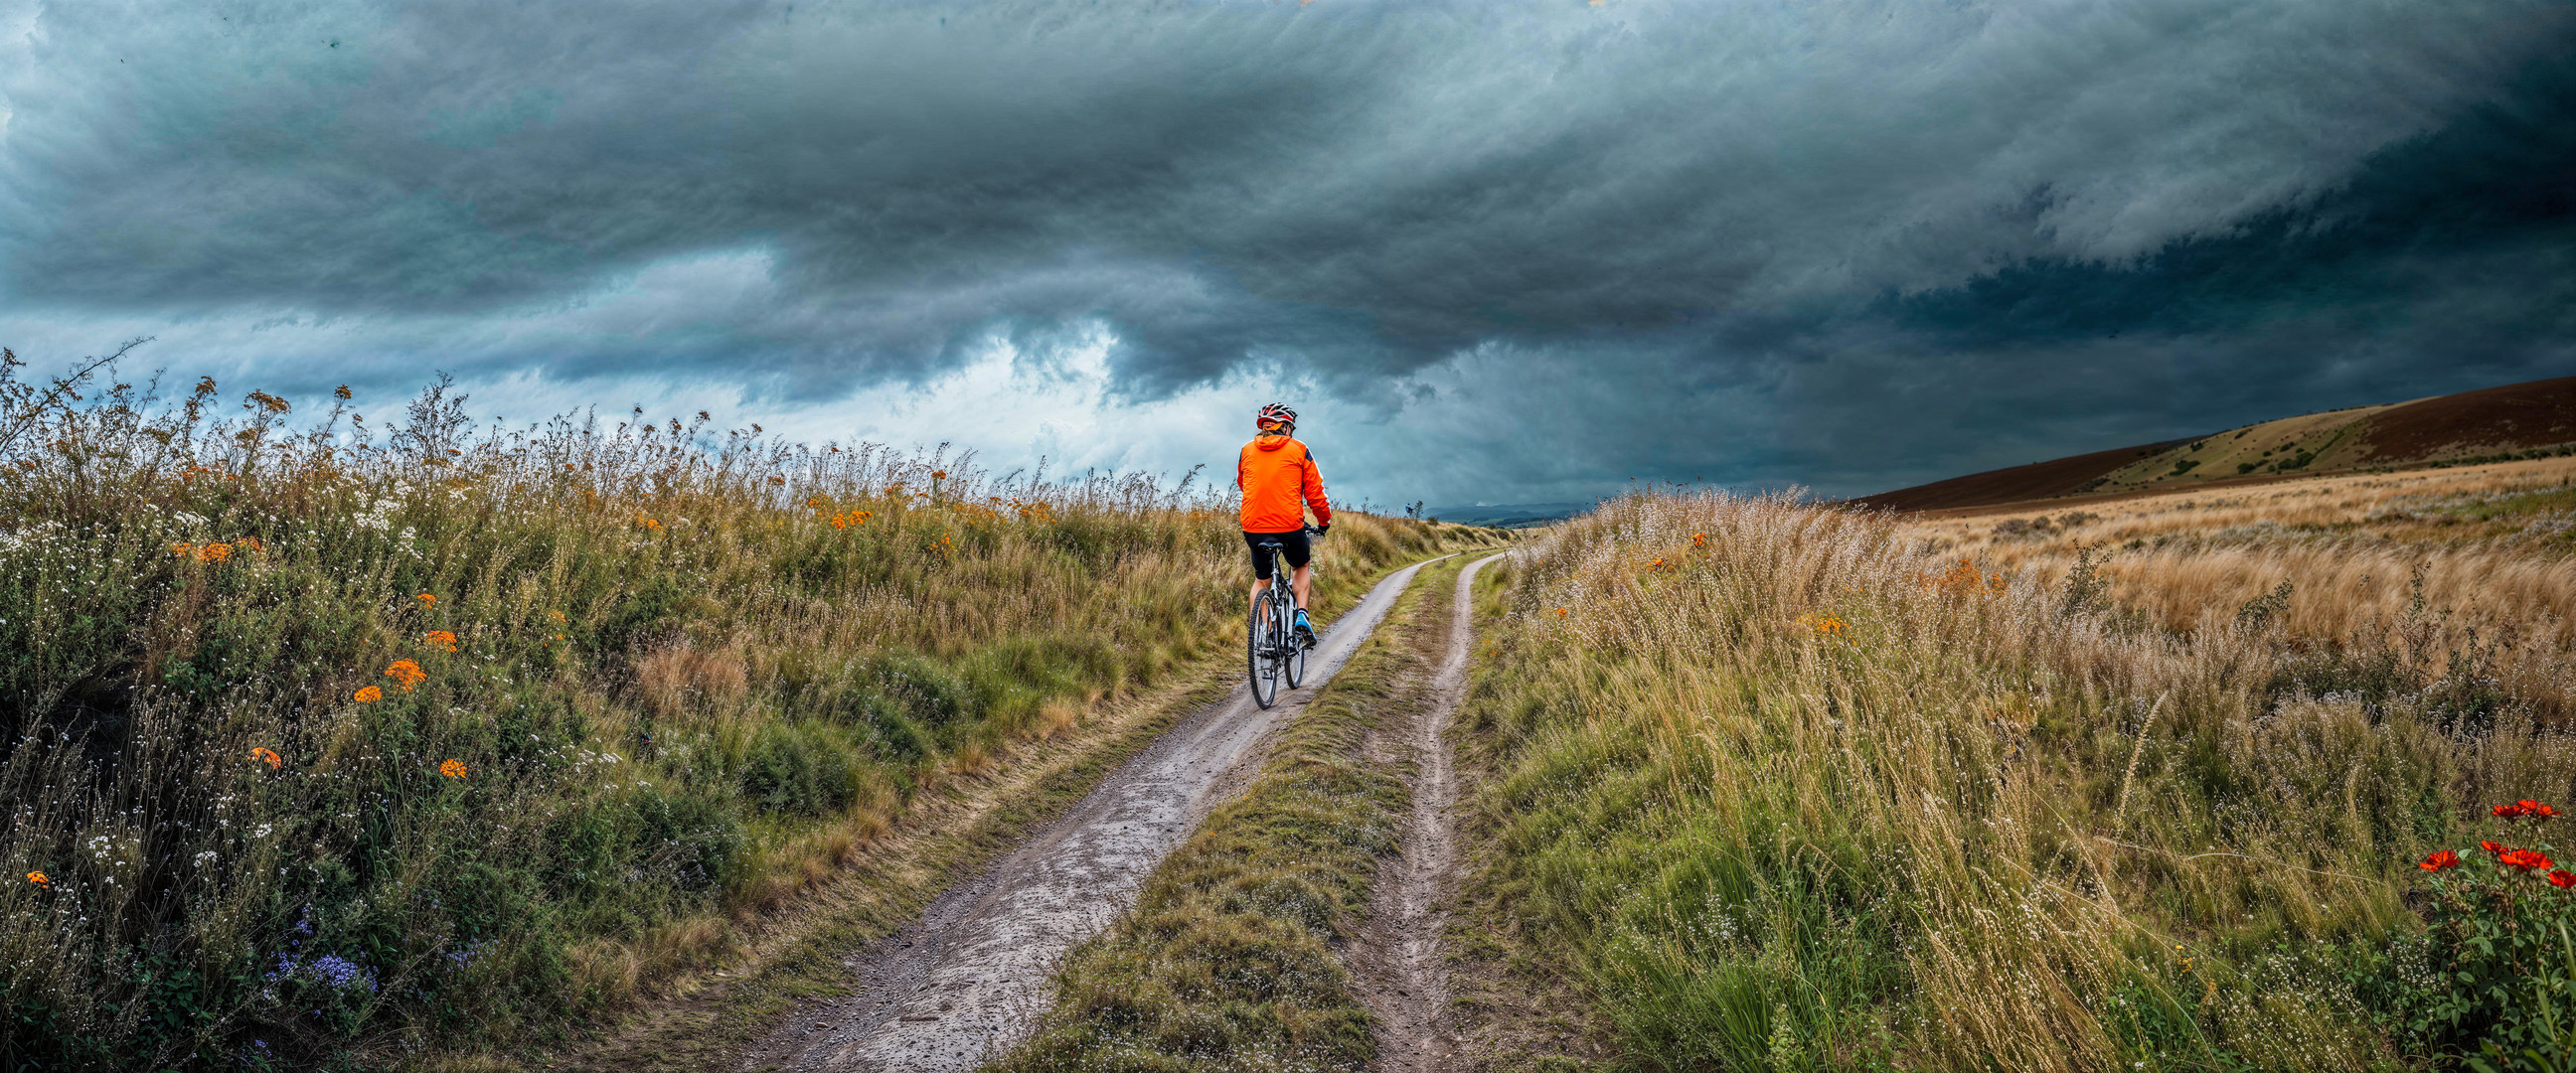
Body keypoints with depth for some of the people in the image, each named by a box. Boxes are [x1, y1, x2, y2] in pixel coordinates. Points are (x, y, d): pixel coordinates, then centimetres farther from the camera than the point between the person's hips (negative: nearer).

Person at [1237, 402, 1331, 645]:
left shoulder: (1247, 451, 11)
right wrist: (1324, 522, 21)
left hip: (1253, 527, 2)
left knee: (1261, 581, 22)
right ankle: (1301, 614, 7)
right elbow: (1315, 492, 5)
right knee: (1301, 567, 27)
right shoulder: (1299, 450, 4)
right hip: (1290, 527, -2)